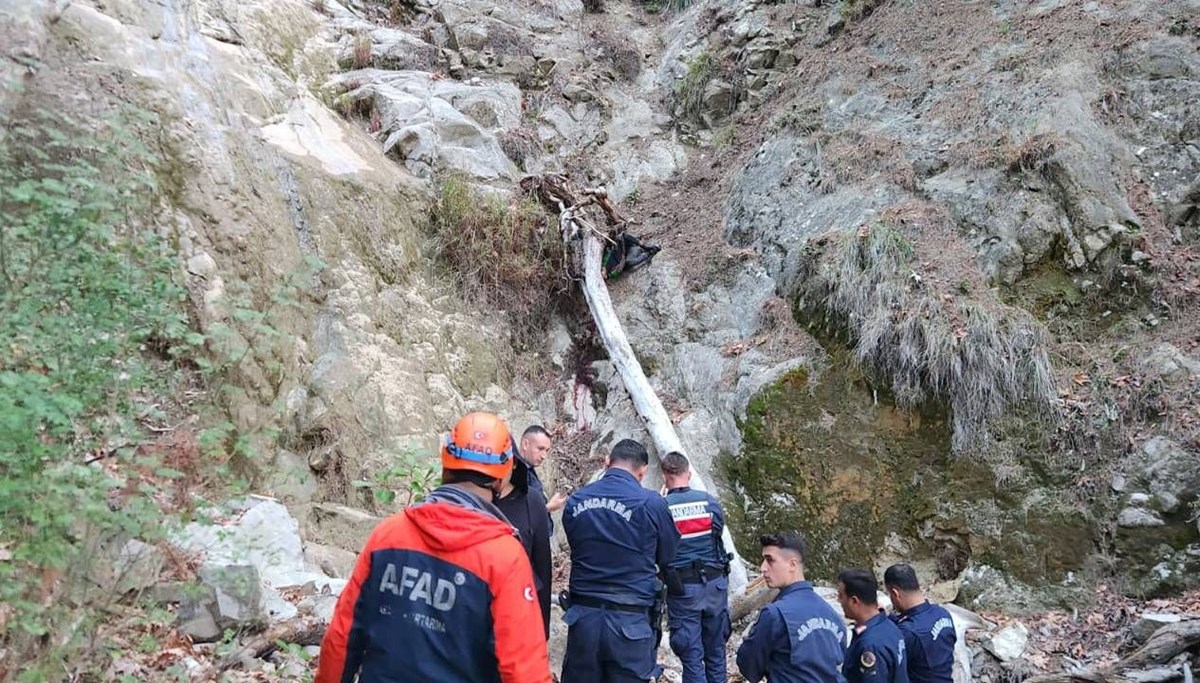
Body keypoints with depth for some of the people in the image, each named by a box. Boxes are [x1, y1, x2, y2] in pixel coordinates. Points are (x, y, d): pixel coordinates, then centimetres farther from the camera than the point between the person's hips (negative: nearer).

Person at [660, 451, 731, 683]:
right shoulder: (710, 502, -4)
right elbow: (718, 532, 7)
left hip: (683, 588, -3)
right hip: (715, 584, 3)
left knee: (691, 655, 5)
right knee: (716, 651, 17)